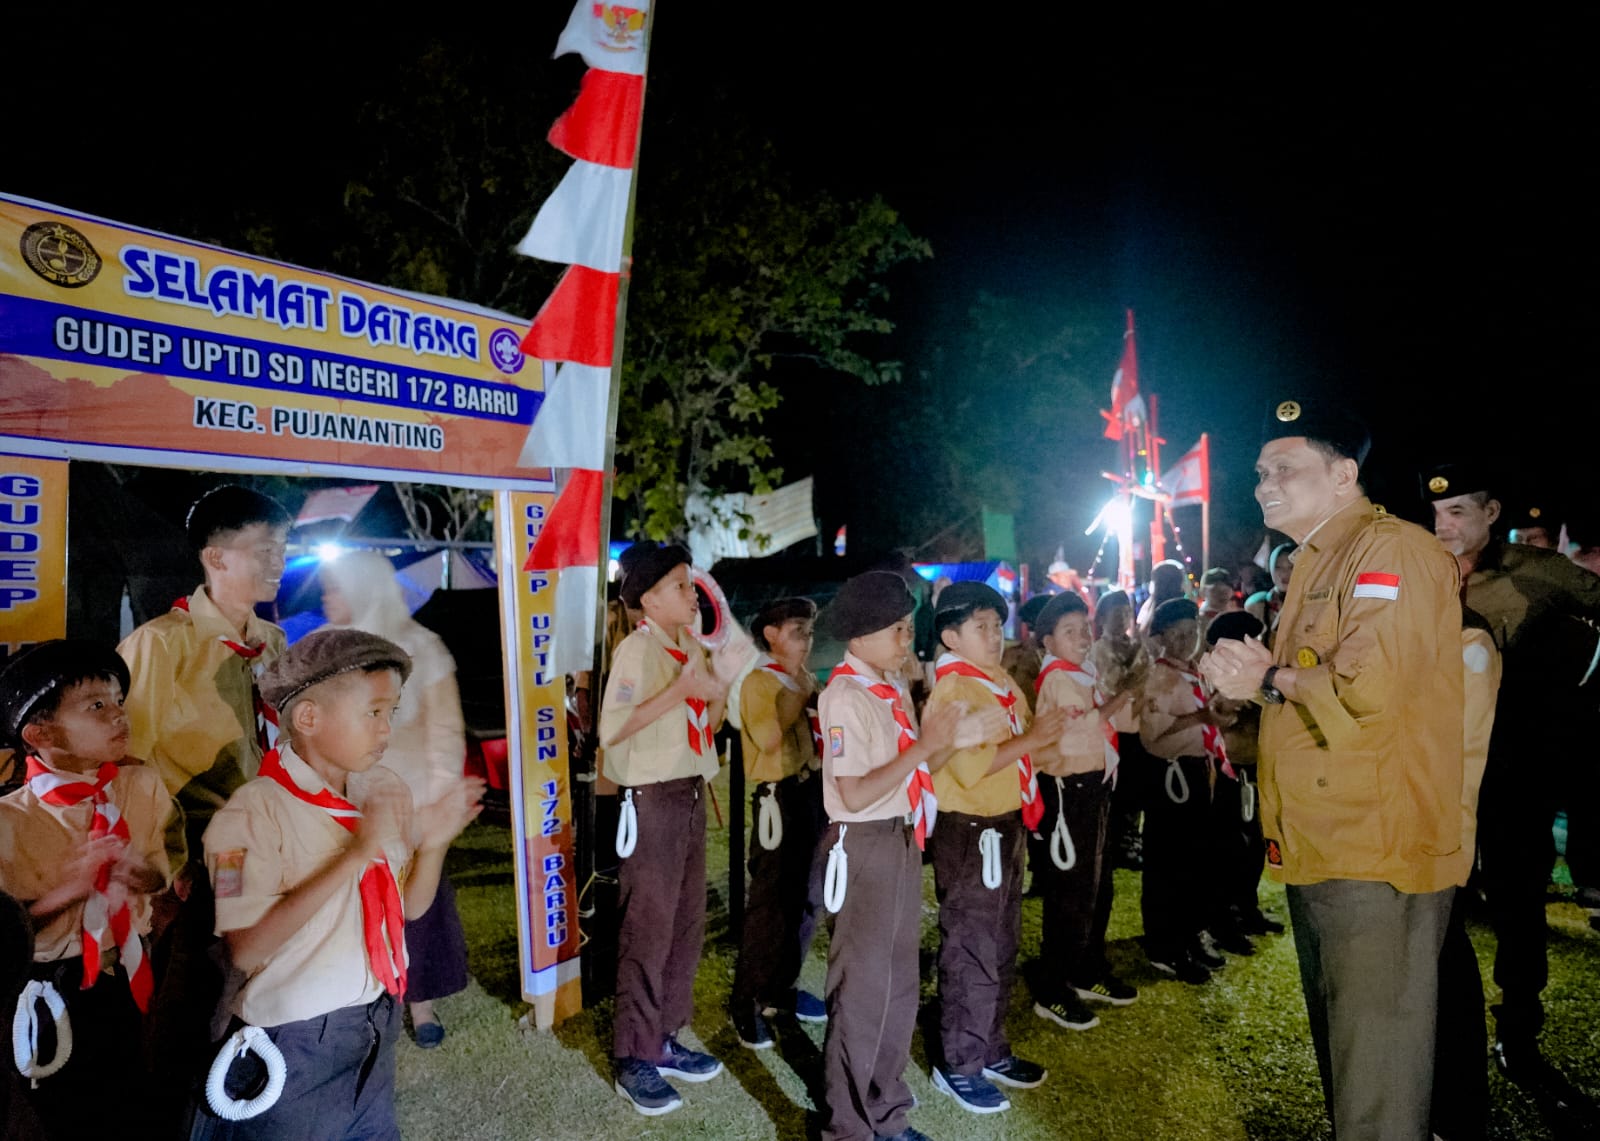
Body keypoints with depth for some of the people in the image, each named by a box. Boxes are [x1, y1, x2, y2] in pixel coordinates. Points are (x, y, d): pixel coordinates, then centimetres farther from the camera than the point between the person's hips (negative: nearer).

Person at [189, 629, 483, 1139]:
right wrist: (358, 854, -32)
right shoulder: (255, 809, -20)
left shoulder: (386, 790, -1)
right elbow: (246, 948, -28)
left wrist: (432, 844, -14)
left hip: (374, 1031, 6)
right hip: (294, 1046, -6)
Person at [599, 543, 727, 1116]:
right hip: (653, 798, -8)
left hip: (690, 792, 8)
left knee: (687, 923, 15)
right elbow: (611, 730, -26)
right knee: (648, 929, 0)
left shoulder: (690, 647, 10)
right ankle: (635, 1059, 15)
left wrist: (716, 693, -3)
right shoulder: (637, 649, -15)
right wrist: (679, 691, -25)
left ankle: (665, 1039, 29)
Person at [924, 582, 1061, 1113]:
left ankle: (992, 1052, 34)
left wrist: (1047, 728, 9)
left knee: (1001, 948, 19)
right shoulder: (953, 690, -18)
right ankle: (958, 1066, 17)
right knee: (971, 952, 2)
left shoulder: (1000, 681, 11)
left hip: (1005, 824, 10)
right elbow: (970, 767, -27)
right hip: (969, 831, -9)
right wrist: (1032, 738, -22)